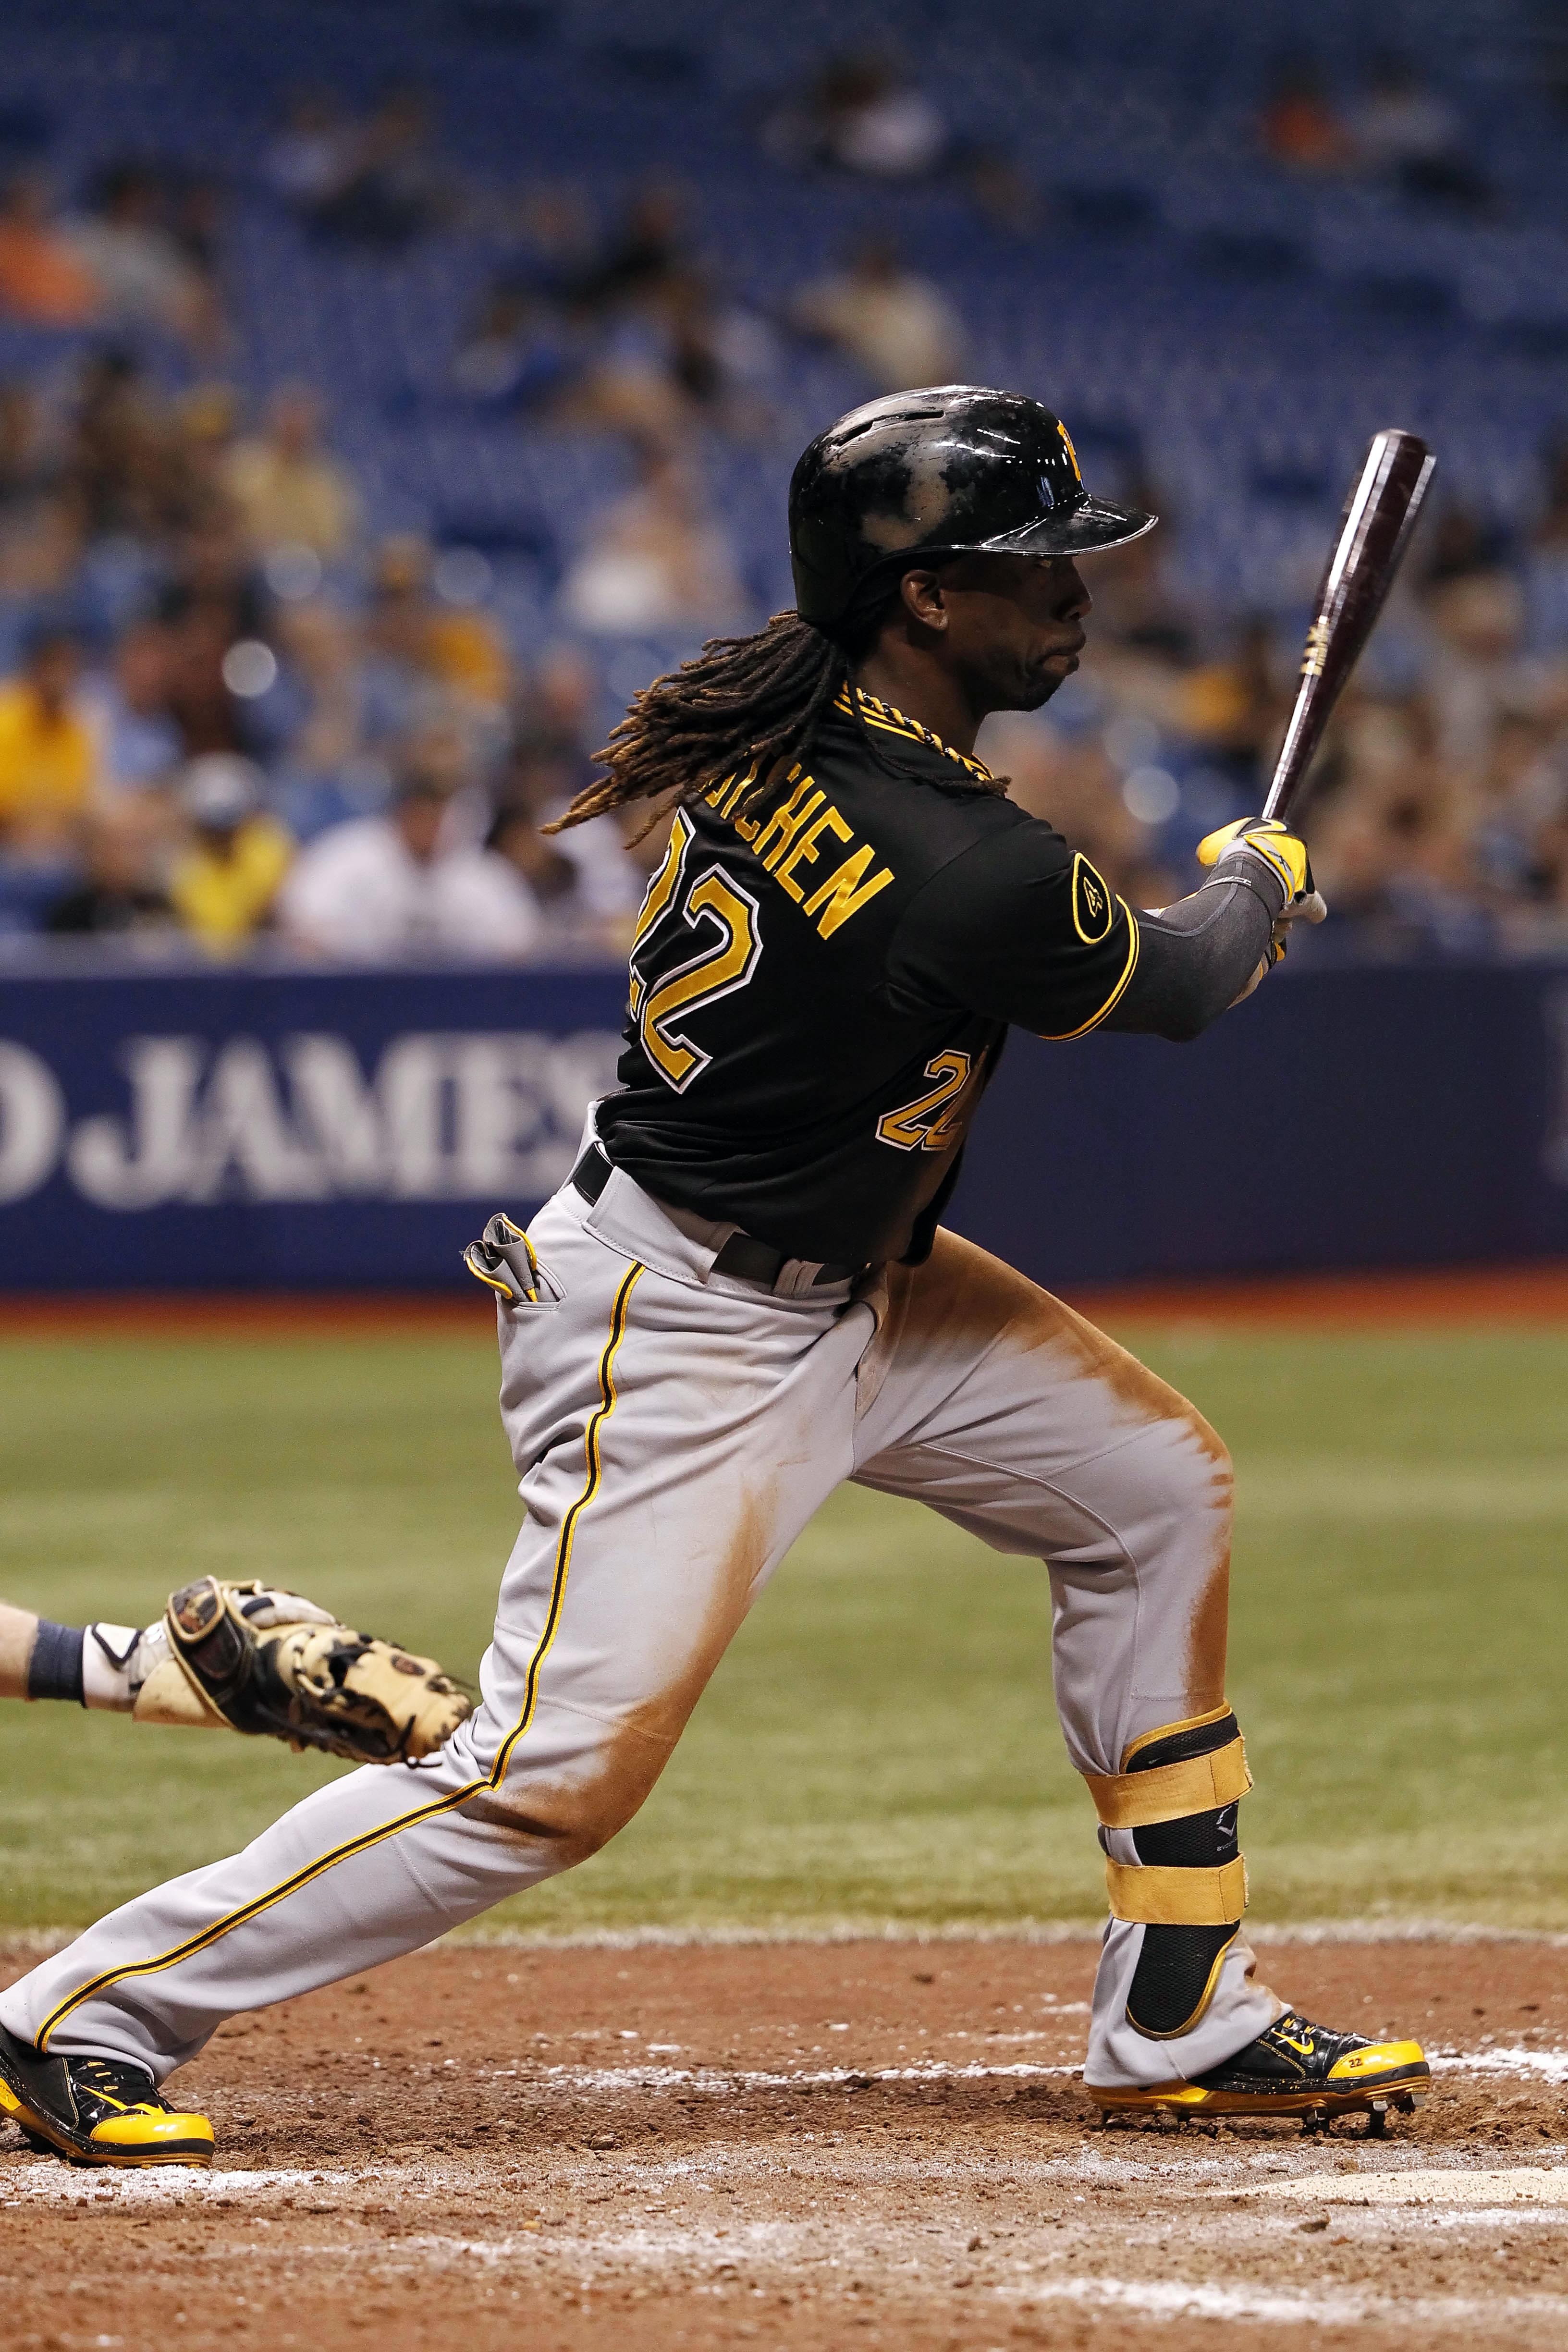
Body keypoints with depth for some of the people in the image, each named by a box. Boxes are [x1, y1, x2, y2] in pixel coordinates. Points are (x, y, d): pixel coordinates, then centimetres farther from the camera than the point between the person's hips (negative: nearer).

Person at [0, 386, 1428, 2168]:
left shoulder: (771, 719, -4)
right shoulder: (973, 876, -28)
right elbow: (1178, 986, -7)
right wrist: (1256, 884, 16)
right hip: (682, 1336, -10)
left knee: (1154, 1484, 12)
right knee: (557, 1771, -10)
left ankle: (1178, 2021, 19)